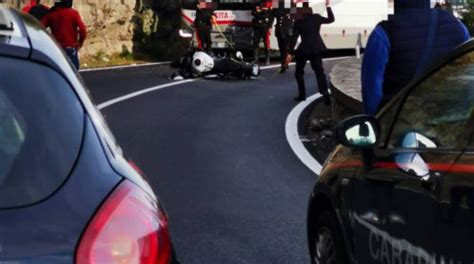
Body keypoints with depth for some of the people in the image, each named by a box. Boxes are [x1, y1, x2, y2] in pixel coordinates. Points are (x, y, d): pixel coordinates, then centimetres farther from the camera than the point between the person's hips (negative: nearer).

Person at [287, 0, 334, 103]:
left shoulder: (298, 22, -5)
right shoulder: (316, 17, 2)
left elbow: (294, 38, -9)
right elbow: (331, 19, 15)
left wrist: (290, 52, -8)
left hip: (304, 49, -3)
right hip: (317, 48, 3)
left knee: (299, 72, 15)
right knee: (319, 72, 2)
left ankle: (302, 94, 12)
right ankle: (325, 93, -15)